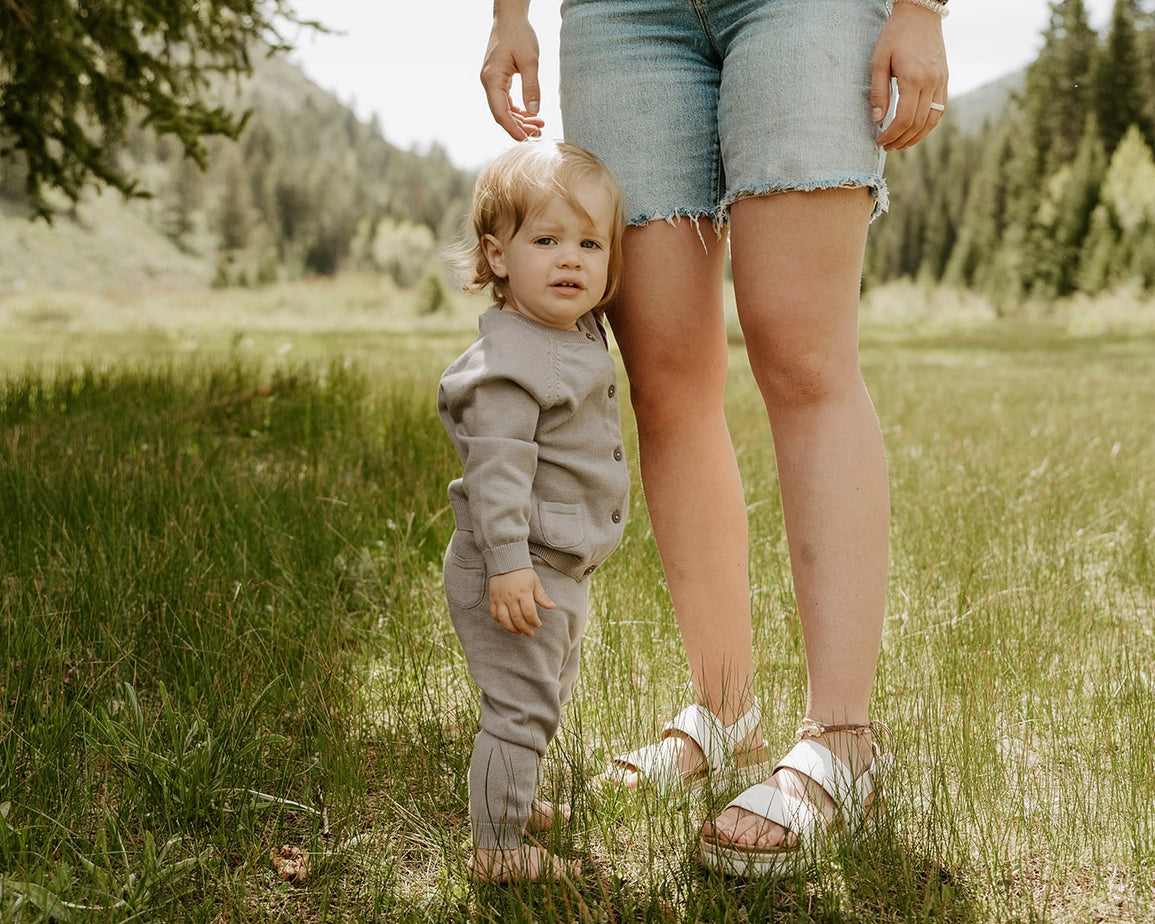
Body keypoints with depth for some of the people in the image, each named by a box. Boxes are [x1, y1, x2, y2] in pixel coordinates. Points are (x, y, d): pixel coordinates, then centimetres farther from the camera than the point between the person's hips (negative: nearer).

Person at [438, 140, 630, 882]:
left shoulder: (582, 335, 5)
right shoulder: (510, 362, -23)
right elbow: (496, 467, -27)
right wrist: (509, 562, -29)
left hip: (564, 568, 10)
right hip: (517, 572, -10)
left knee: (550, 693, 25)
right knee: (522, 705, -4)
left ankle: (514, 799, 44)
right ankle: (498, 845, 10)